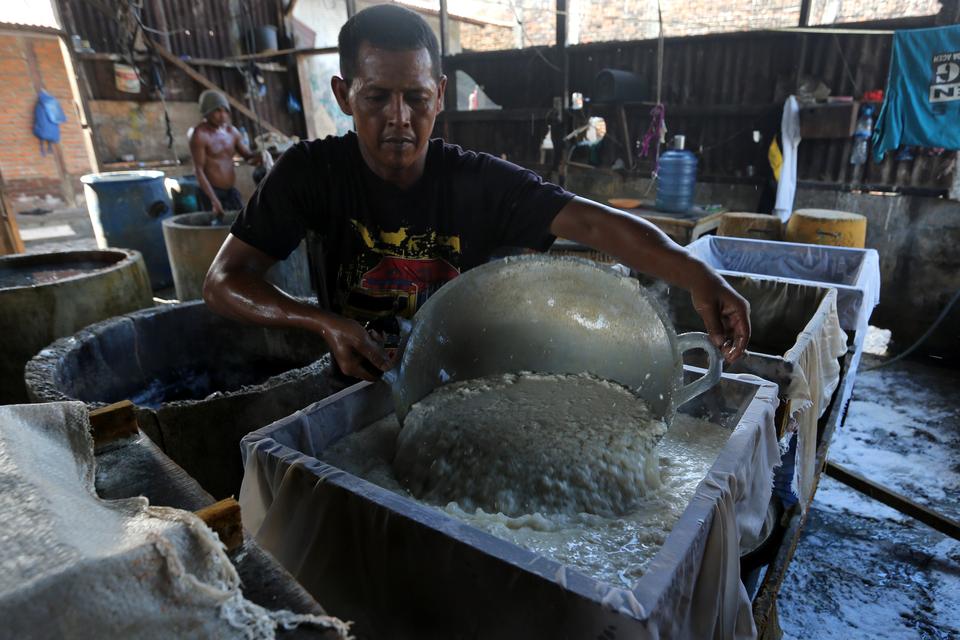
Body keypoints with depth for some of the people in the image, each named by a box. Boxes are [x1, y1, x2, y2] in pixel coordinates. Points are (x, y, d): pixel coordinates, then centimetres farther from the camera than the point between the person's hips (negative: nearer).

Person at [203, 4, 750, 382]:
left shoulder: (480, 182, -13)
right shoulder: (312, 173, -11)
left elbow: (593, 222, -25)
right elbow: (223, 282, -11)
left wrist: (698, 276, -41)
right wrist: (325, 322, -27)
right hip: (357, 381, 0)